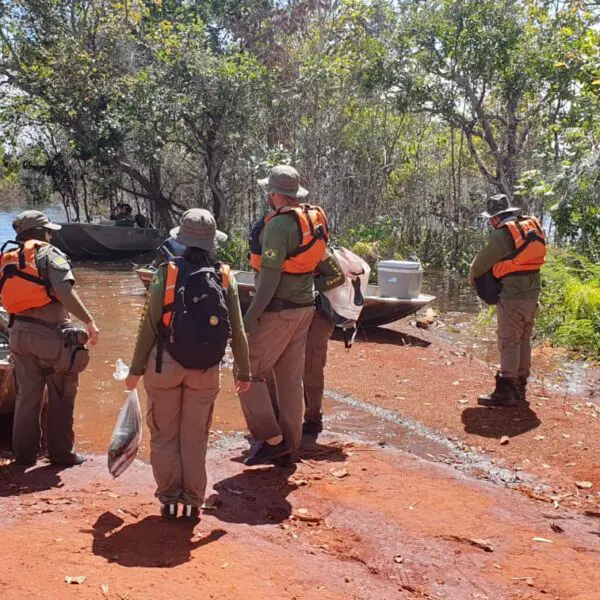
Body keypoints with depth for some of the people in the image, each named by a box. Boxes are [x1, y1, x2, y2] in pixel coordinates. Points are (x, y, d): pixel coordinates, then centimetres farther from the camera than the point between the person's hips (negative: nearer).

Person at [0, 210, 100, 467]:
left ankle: (24, 453, 20)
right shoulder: (49, 254, -5)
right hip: (51, 334, -6)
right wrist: (89, 320, -19)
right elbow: (65, 292, -19)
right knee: (61, 397, 7)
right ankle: (61, 453, 14)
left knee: (27, 396, 14)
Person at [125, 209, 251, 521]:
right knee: (195, 437, 14)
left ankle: (169, 499, 17)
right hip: (206, 370, 2)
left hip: (165, 365, -1)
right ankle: (192, 501, 19)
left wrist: (136, 369, 3)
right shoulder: (225, 277, -3)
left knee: (164, 435, 13)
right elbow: (237, 331, -1)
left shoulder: (166, 273, -8)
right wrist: (243, 371, 11)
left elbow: (148, 326, -7)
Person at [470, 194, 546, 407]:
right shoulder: (532, 226, 7)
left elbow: (481, 262, -5)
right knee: (524, 341, 15)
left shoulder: (502, 234, -14)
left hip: (513, 296, -8)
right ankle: (520, 387, 24)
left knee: (509, 343, -3)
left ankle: (505, 391, 0)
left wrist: (474, 278, 14)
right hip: (532, 293, 8)